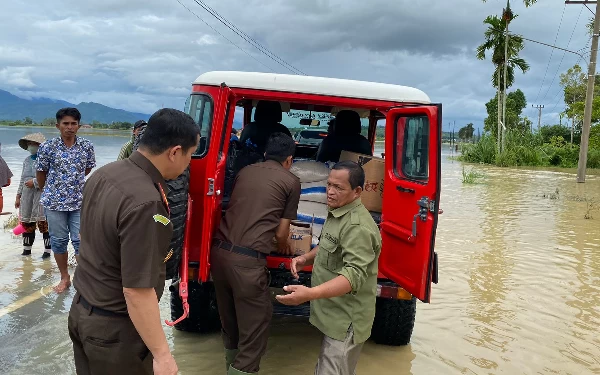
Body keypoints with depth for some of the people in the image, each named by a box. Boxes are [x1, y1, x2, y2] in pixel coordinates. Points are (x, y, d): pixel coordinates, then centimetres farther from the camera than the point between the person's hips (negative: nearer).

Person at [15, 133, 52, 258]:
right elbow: (23, 179, 19)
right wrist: (18, 196, 17)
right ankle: (27, 249, 24)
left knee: (43, 223, -6)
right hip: (27, 196, 7)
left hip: (41, 195, -7)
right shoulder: (27, 160, 15)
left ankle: (47, 250, 1)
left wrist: (35, 182, -16)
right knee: (26, 223, 11)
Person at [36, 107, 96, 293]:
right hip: (54, 201, 0)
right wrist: (48, 191, 16)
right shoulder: (47, 147, -7)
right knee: (58, 241, 10)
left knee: (81, 240, 0)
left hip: (80, 201, 0)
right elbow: (41, 172, 5)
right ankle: (64, 278, 25)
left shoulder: (87, 146, -4)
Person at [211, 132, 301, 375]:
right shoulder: (291, 181, 4)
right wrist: (284, 247, 30)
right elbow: (281, 232, 7)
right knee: (254, 326, 4)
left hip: (219, 252, 7)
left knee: (229, 321, 22)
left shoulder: (245, 171, 18)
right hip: (247, 260, -6)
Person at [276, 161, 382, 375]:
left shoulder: (358, 227, -24)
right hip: (336, 315, 10)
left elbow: (355, 274, -32)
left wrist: (310, 294, -43)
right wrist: (306, 259, 4)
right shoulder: (337, 214, 10)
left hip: (346, 320, -10)